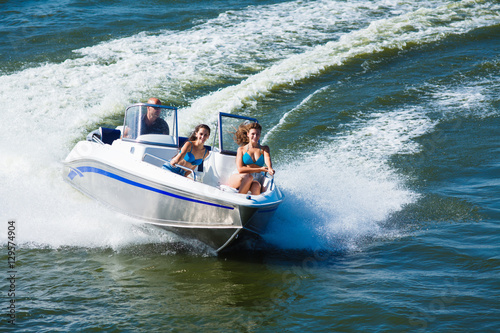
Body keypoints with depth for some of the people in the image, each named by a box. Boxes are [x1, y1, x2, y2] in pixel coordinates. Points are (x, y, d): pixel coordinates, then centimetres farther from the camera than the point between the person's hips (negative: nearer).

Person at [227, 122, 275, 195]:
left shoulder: (264, 149, 17)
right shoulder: (241, 149, 10)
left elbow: (267, 160, -7)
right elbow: (240, 169, -4)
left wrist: (270, 169, -32)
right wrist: (260, 169, -12)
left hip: (255, 181, 1)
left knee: (257, 186, -36)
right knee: (247, 176, -38)